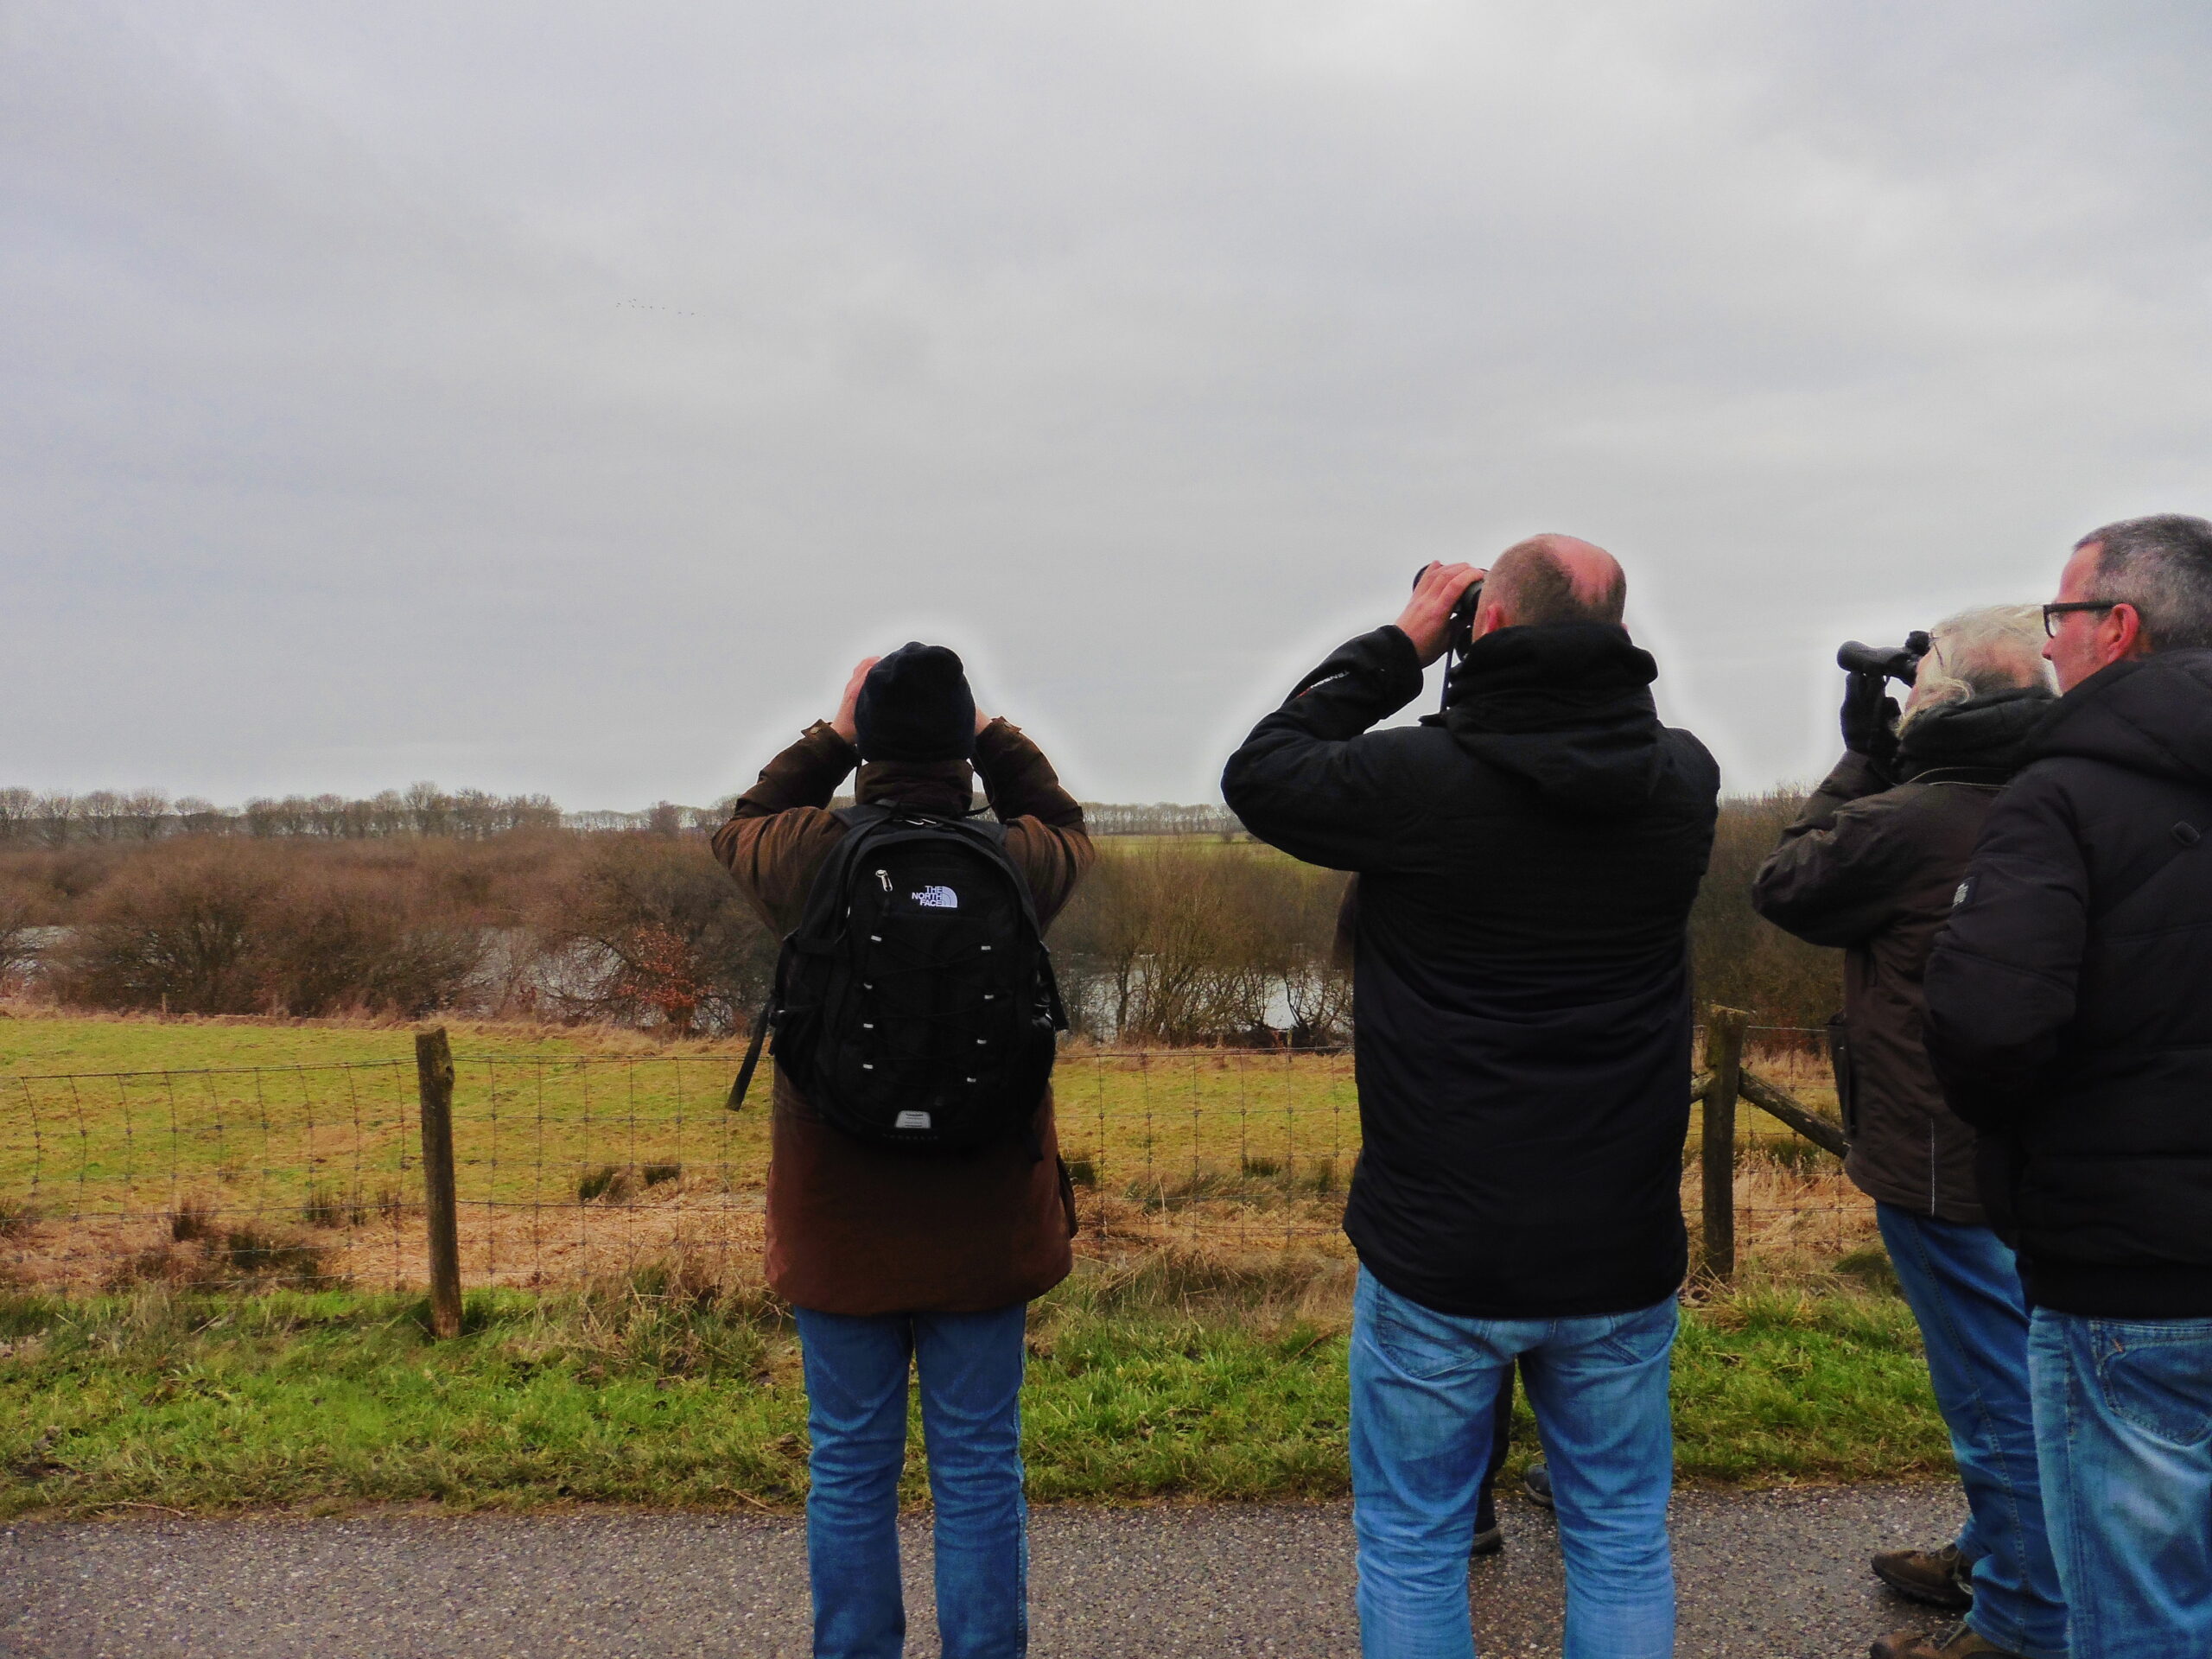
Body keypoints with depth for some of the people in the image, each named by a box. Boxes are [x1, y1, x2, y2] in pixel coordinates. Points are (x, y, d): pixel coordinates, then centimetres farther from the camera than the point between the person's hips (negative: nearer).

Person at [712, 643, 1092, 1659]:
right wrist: (987, 731, 13)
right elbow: (1065, 826, 13)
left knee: (849, 1470, 16)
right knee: (978, 1470, 13)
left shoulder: (809, 858, -13)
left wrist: (832, 736, 10)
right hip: (981, 1227, 0)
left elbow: (740, 828, 12)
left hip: (840, 1226, 0)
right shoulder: (1017, 862, -12)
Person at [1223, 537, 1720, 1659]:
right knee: (1623, 1539, 20)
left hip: (1437, 1259, -3)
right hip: (1621, 1258, 4)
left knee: (1412, 1544, 16)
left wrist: (1398, 646, 3)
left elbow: (1257, 774, -1)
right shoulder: (1684, 781, -5)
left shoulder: (1416, 778, -18)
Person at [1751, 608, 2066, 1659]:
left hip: (1943, 1164, -9)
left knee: (1998, 1393, 5)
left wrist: (1861, 757, 2)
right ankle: (1993, 1557, 41)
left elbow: (1784, 886, -5)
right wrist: (1888, 767, 9)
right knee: (2013, 1376, 22)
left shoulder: (1906, 822, -22)